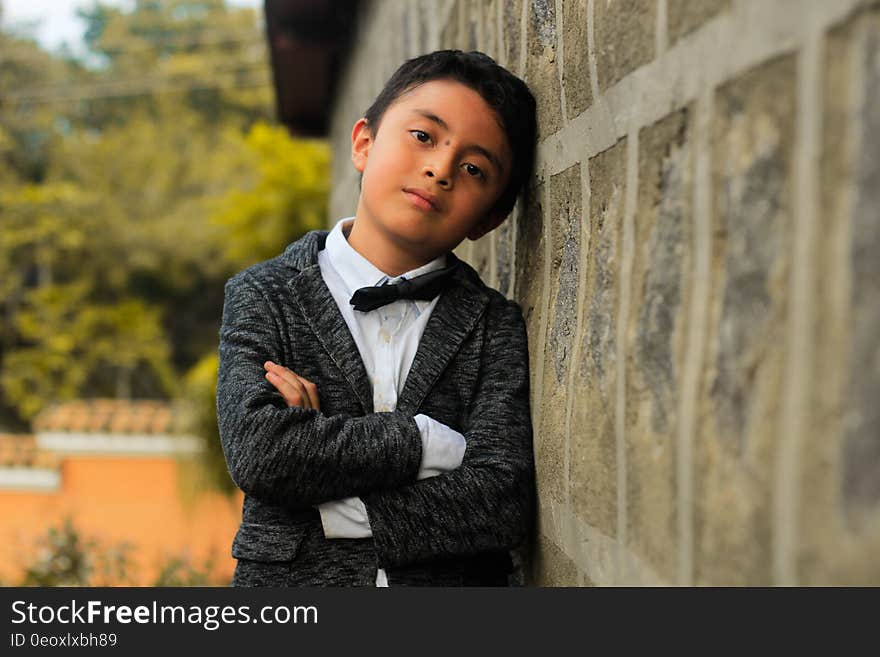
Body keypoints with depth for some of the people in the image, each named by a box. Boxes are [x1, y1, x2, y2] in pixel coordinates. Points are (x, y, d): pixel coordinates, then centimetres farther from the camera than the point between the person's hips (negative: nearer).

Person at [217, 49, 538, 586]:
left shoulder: (495, 325, 3)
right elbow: (257, 451, -14)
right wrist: (436, 442, -12)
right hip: (289, 578, -2)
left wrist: (323, 510, -12)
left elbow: (505, 503, -9)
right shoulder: (264, 295, 3)